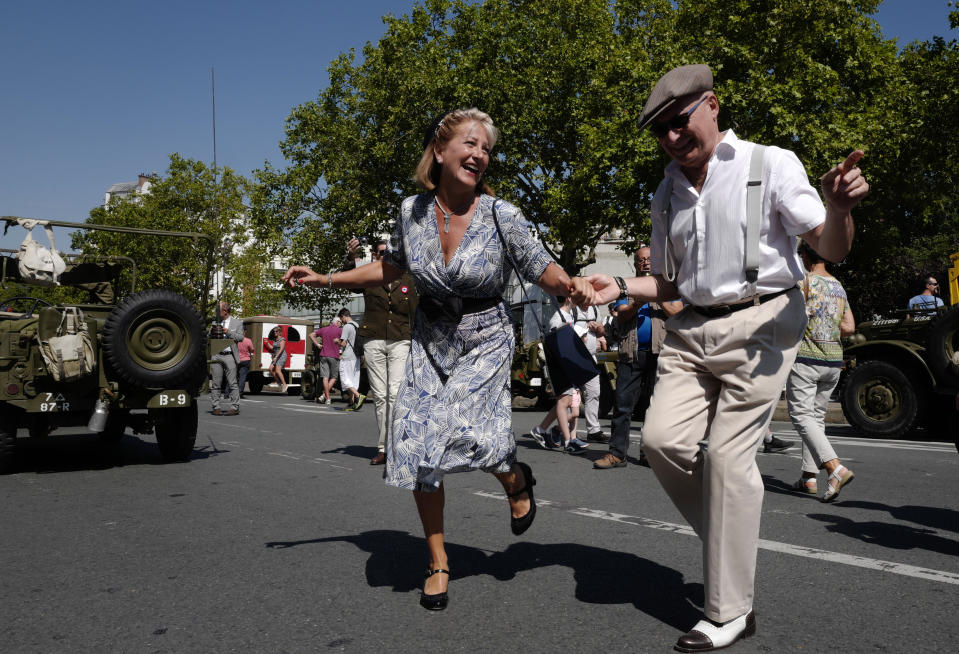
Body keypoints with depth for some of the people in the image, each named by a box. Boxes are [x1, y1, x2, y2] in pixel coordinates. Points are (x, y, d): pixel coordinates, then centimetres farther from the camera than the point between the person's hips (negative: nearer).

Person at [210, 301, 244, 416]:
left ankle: (234, 408, -1)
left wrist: (228, 332, -11)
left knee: (233, 383, -4)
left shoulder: (237, 322, 9)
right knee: (216, 384, 3)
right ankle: (216, 407, 9)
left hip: (230, 356, -3)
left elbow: (240, 337, 1)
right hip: (216, 356, 3)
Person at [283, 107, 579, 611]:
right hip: (430, 340, 3)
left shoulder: (502, 216, -13)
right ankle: (438, 562, 16)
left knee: (462, 431, -23)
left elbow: (547, 275, -9)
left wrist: (576, 286, -31)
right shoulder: (412, 211, -4)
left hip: (485, 340, -3)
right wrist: (326, 279, 10)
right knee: (418, 446, -5)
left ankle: (515, 477, 15)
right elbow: (389, 268, 13)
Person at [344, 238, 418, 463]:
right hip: (373, 341, 0)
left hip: (400, 342, 0)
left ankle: (387, 446, -10)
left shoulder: (407, 280, 11)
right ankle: (383, 450, 10)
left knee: (396, 393, -12)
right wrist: (351, 258, -37)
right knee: (379, 395, 3)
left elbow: (415, 314, 11)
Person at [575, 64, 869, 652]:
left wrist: (839, 206, -28)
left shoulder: (771, 164, -2)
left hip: (760, 323, -6)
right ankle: (730, 537, 16)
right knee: (663, 439, -9)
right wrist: (619, 288, 5)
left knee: (729, 453, -10)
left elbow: (832, 250, -7)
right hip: (691, 330, 6)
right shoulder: (669, 194, 15)